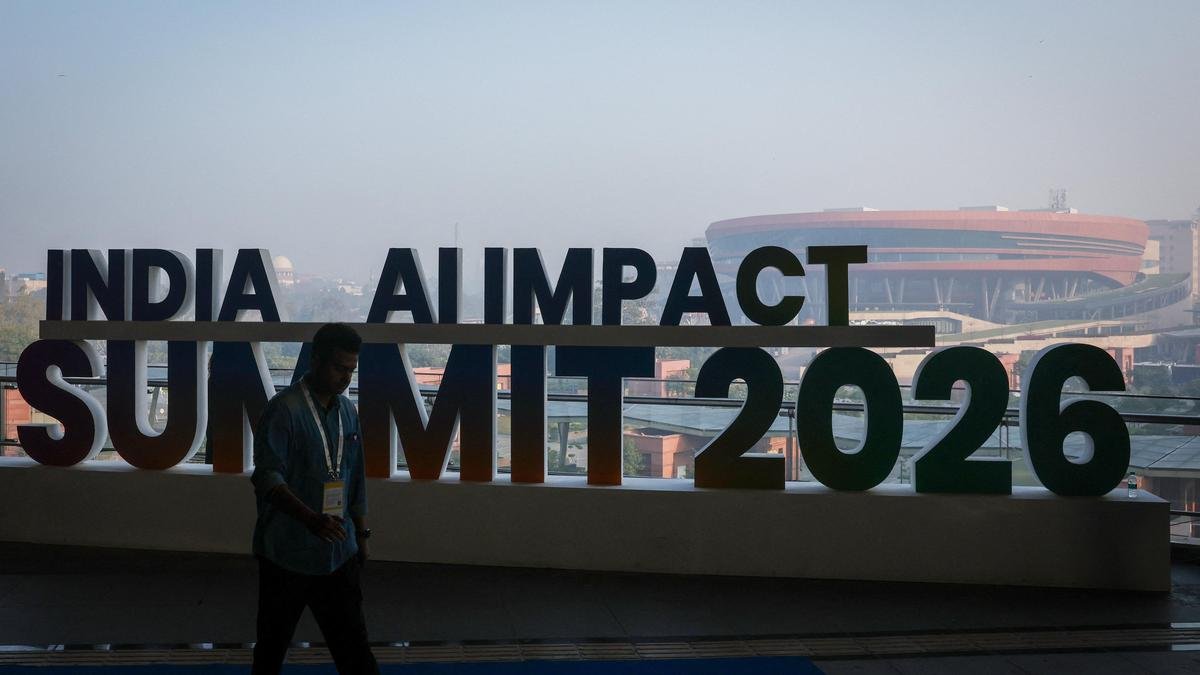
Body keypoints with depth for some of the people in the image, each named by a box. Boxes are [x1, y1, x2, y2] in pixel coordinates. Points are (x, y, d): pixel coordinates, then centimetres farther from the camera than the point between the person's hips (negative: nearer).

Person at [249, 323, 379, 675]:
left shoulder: (348, 412, 9)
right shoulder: (285, 410, -13)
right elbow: (268, 478, -23)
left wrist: (361, 534, 17)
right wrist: (312, 519, -37)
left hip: (338, 554, 5)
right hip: (288, 553, -5)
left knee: (353, 643, 2)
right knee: (272, 646, 10)